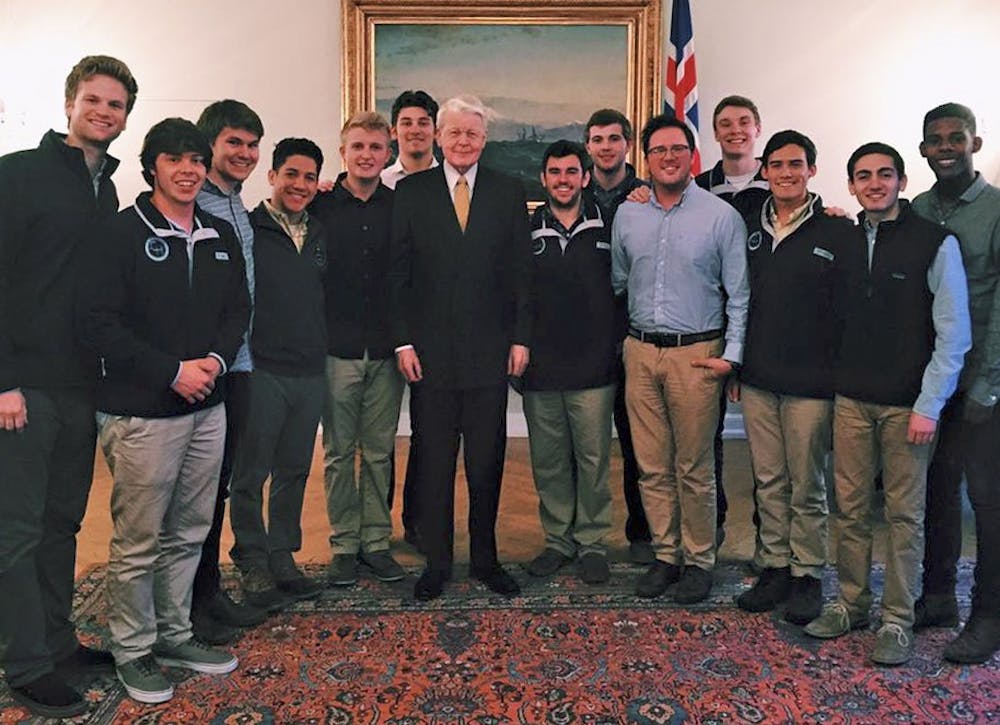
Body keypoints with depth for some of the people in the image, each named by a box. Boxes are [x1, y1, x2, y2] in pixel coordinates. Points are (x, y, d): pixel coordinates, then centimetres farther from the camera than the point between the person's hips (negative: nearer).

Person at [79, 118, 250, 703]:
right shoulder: (123, 233, -6)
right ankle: (133, 650, 22)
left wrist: (215, 360, -7)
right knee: (139, 542, 4)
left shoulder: (220, 236, 11)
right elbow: (99, 323, -12)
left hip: (208, 409, 6)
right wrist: (173, 372, -15)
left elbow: (238, 308, 13)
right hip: (142, 413, -5)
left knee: (189, 534, 15)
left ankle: (175, 634, 31)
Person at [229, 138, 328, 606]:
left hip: (311, 373, 5)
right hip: (261, 370, -5)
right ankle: (252, 561, 20)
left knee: (294, 471, 13)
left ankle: (282, 556, 26)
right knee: (251, 472, 5)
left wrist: (322, 350, 13)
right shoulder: (246, 230, -5)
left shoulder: (321, 235, 12)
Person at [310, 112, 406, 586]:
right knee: (339, 451, 7)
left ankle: (376, 542, 21)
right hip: (337, 351, -1)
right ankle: (344, 545, 19)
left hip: (385, 351, 1)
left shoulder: (400, 207, 5)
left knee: (379, 451, 9)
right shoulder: (319, 206, 1)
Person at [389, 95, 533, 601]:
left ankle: (485, 558, 25)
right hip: (431, 350, 0)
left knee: (487, 462, 9)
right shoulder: (411, 192, 4)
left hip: (490, 350, 1)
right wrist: (403, 341, -4)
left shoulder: (508, 193, 6)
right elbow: (398, 272, 2)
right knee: (434, 460, 7)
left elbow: (521, 271, 5)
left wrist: (520, 337, -1)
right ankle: (436, 562, 21)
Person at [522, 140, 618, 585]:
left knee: (593, 460, 5)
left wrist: (618, 344, -1)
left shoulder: (607, 226, 1)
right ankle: (558, 540, 26)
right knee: (548, 462, 11)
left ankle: (592, 542, 21)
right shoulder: (527, 230, 5)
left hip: (593, 369, -1)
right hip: (540, 370, 2)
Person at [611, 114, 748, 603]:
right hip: (640, 351, 4)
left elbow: (739, 295, -2)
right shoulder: (627, 215, 8)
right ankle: (665, 555, 22)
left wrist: (732, 355, -8)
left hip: (696, 353, -3)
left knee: (694, 468, 3)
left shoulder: (722, 216, -3)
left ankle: (699, 561, 18)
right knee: (652, 466, 9)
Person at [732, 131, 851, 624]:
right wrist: (734, 366, 11)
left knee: (807, 487, 6)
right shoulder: (749, 228, 9)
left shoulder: (837, 231, -4)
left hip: (810, 383, -4)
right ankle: (774, 568, 25)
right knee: (768, 481, 12)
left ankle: (808, 576, 20)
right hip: (757, 381, 4)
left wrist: (840, 376, -8)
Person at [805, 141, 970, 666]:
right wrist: (833, 382, 2)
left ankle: (897, 619, 18)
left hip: (907, 404, -3)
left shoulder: (935, 242, -5)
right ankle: (851, 603, 25)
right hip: (851, 399, 4)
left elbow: (954, 333, -7)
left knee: (904, 514, 5)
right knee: (850, 508, 10)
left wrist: (929, 406, -11)